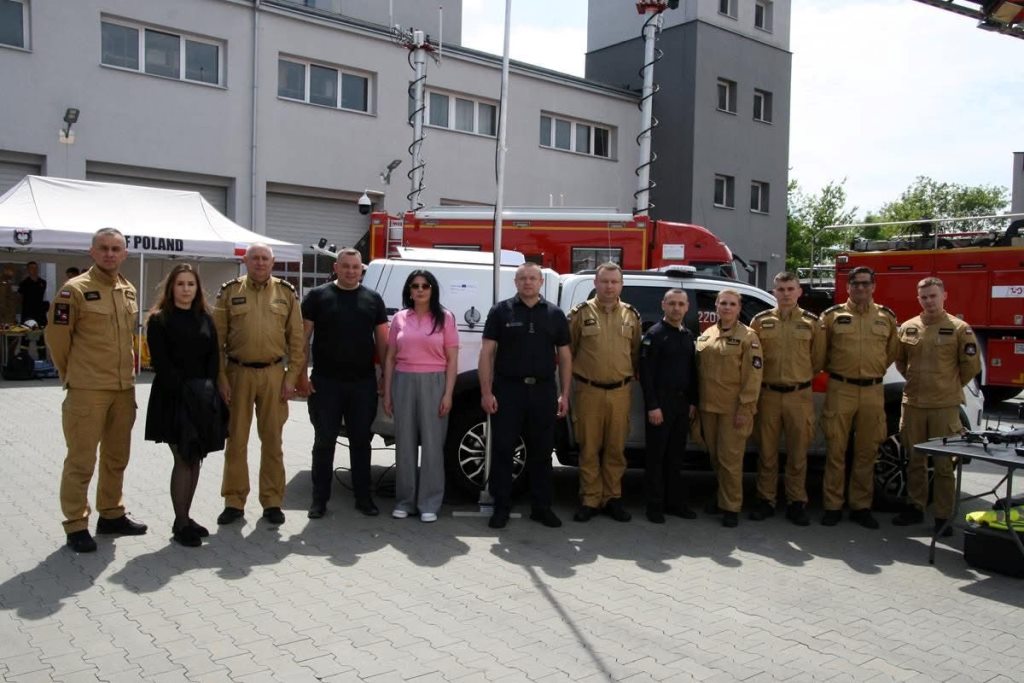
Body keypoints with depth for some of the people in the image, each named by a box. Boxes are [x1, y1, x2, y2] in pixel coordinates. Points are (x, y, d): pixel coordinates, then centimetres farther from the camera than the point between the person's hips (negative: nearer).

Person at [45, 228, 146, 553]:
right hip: (87, 391, -6)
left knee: (116, 458, 16)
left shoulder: (129, 290, 9)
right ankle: (76, 525, 12)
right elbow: (56, 336, -5)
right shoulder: (75, 290, -10)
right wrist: (72, 374, 5)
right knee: (81, 460, 1)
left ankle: (111, 514, 30)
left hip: (124, 388, 6)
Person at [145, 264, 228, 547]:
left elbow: (214, 357, 7)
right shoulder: (159, 320, -2)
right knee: (183, 460, -6)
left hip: (203, 399, 5)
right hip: (173, 398, -5)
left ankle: (185, 517, 17)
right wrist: (185, 391, -15)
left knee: (196, 459, 7)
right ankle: (180, 524, 2)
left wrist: (207, 389, -6)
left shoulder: (205, 319, 12)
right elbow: (161, 362, -9)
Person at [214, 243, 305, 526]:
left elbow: (296, 338, 4)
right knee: (236, 439, 5)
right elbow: (217, 338, 1)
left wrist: (291, 377, -3)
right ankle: (234, 502, 16)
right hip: (238, 372, 0)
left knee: (272, 439, 6)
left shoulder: (286, 292, 5)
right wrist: (221, 378, -5)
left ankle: (272, 501, 16)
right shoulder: (229, 291, 4)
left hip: (273, 373, 0)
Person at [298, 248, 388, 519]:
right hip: (325, 382, -2)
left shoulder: (373, 299, 9)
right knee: (324, 441, 6)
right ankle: (319, 499, 15)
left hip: (363, 383, 2)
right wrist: (301, 374, -7)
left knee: (361, 441, 10)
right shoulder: (318, 296, 2)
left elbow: (382, 341, 9)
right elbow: (303, 337, 0)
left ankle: (363, 497, 19)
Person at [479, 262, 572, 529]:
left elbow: (564, 356, 10)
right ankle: (501, 507, 13)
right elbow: (487, 353, -1)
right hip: (507, 389, -2)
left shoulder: (555, 314, 8)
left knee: (541, 452, 9)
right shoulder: (501, 311, 2)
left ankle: (541, 507, 20)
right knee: (502, 450, 3)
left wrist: (564, 394, 3)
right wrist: (486, 392, -8)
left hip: (543, 391, 2)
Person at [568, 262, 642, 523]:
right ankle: (590, 499, 14)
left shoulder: (631, 315, 8)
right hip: (589, 391, -2)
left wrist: (632, 379, 9)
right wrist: (574, 378, 4)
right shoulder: (581, 313, 0)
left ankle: (612, 498, 20)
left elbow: (636, 353, 14)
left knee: (616, 448, 8)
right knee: (589, 448, 3)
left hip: (620, 392, 2)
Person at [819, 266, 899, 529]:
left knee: (866, 452, 7)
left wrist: (874, 371, 15)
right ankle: (832, 506, 9)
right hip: (840, 390, -2)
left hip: (873, 392, 2)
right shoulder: (832, 315, 3)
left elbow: (892, 351, 21)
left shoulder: (887, 317, 9)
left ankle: (861, 506, 18)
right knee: (835, 450, 1)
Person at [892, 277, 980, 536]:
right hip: (912, 404, 3)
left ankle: (943, 517, 10)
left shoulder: (959, 329, -3)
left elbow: (971, 365, 1)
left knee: (944, 464, 1)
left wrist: (950, 387, 8)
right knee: (915, 461, 12)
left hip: (945, 406, -3)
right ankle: (915, 507, 24)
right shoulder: (907, 328, 7)